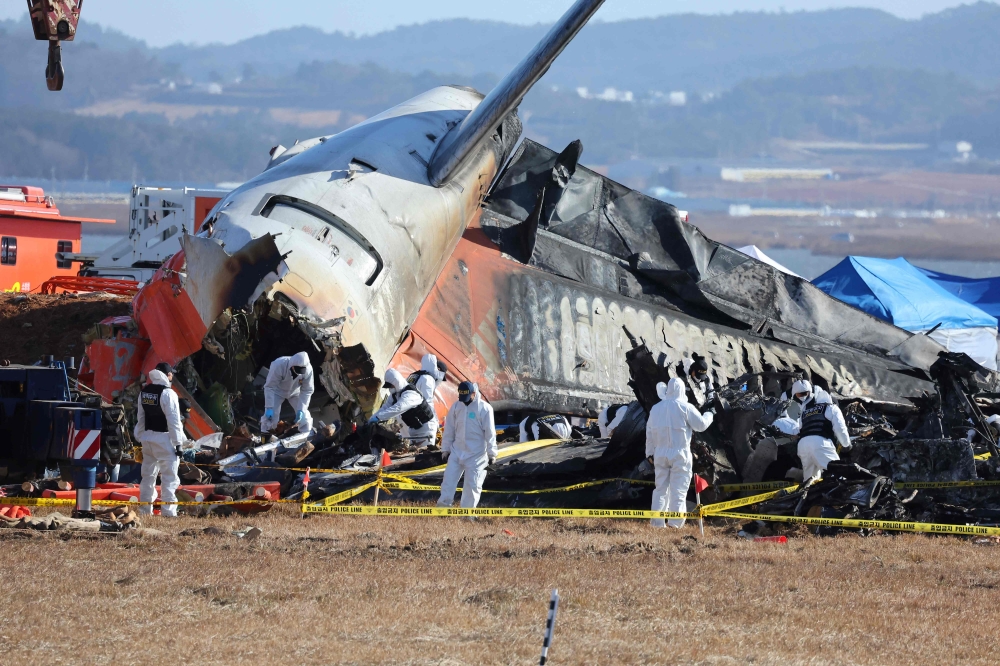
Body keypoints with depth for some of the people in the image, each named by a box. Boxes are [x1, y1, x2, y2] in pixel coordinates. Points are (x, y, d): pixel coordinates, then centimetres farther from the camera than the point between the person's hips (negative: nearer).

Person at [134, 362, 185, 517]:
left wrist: (140, 438, 19)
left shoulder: (144, 392, 9)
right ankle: (168, 512, -11)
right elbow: (173, 420, -14)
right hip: (164, 439, -7)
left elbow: (140, 418, 13)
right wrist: (178, 443, -11)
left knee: (148, 474, 15)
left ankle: (145, 510, 19)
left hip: (147, 437, 7)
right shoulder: (168, 394, -13)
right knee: (169, 477, -6)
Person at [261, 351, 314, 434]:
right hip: (277, 391, -2)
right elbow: (270, 387, -31)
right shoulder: (278, 365, -39)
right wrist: (269, 408, -34)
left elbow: (307, 390, -19)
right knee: (270, 416, -15)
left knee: (304, 416, -3)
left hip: (294, 392, 2)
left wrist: (301, 409, -27)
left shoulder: (308, 370, -31)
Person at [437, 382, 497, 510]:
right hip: (457, 451, 4)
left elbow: (490, 432, -7)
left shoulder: (484, 408, -9)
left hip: (476, 454, -4)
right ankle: (443, 506, 0)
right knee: (449, 479, -2)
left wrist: (491, 453, -8)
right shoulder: (456, 407, 3)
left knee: (473, 484, 0)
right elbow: (449, 429, 10)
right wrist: (445, 449, 10)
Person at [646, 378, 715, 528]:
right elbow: (701, 425, -3)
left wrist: (650, 453, 21)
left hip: (660, 454, 5)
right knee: (678, 490, -1)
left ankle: (657, 523, 7)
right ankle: (675, 524, -6)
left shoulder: (656, 408, 7)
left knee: (661, 489, 11)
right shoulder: (685, 408, -9)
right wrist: (710, 414, 17)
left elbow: (649, 433, 13)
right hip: (680, 454, -5)